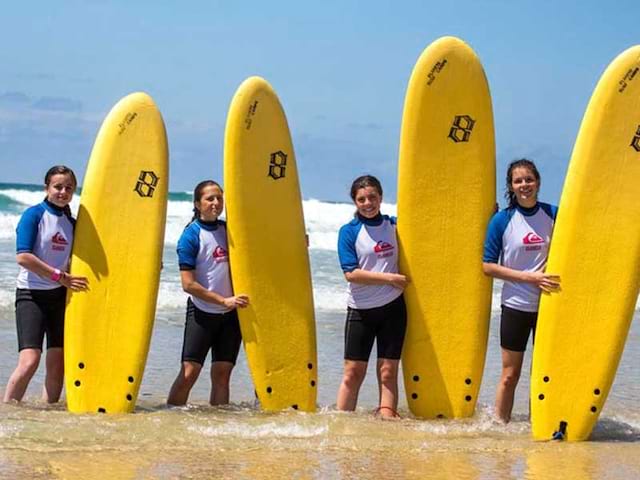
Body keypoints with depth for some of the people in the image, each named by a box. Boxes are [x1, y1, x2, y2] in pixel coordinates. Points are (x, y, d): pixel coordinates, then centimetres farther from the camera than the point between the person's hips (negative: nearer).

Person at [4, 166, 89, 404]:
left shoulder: (71, 222, 12)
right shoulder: (34, 214, -7)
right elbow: (23, 257, -17)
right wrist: (60, 277, -18)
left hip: (61, 295, 6)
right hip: (31, 294, -6)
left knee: (58, 362, 4)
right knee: (29, 360, -17)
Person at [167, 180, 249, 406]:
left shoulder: (229, 230, 8)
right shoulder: (191, 235, -8)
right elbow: (188, 284, -12)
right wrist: (224, 300, -14)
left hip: (231, 314, 5)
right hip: (202, 313, -5)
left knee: (222, 373, 4)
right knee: (189, 373, -9)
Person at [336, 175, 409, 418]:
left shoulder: (393, 225, 7)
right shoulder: (349, 232, -1)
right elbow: (351, 274, -10)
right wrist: (389, 278, -13)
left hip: (392, 307, 2)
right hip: (361, 309, -2)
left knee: (388, 371, 2)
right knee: (353, 371, -1)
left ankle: (387, 417, 3)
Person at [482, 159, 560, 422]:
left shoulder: (553, 214, 0)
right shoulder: (502, 220, -6)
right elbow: (487, 266, -7)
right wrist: (529, 276, -15)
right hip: (515, 305, -2)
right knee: (510, 374, 4)